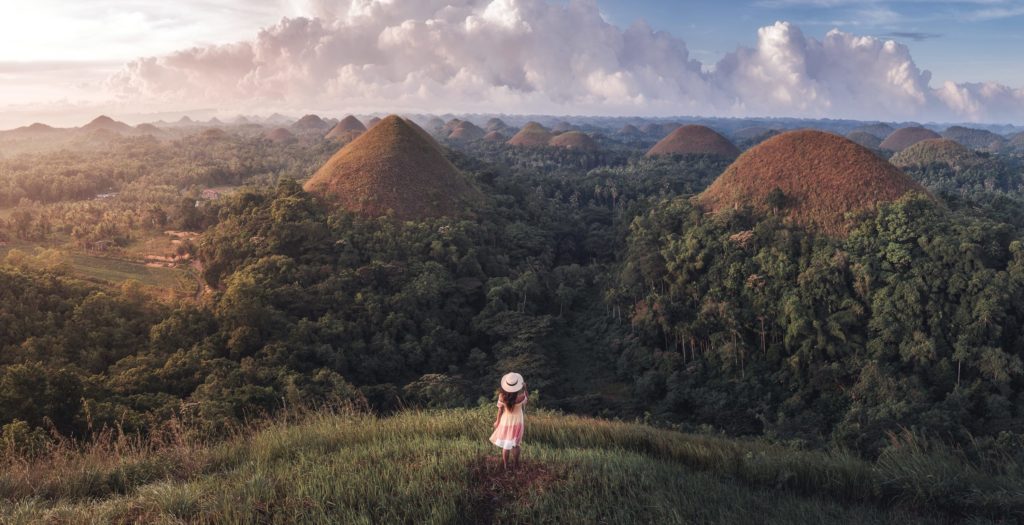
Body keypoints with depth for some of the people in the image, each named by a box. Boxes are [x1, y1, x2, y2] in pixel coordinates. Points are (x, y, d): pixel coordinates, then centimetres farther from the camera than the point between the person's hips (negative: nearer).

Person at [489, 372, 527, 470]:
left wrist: (497, 421, 5)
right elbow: (524, 404, -4)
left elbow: (500, 409, -12)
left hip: (506, 420, 0)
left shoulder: (502, 395, -26)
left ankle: (506, 465, 30)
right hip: (517, 421, 0)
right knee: (515, 444, 21)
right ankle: (515, 464, 33)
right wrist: (525, 388, -1)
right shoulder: (521, 395, -28)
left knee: (506, 445, 18)